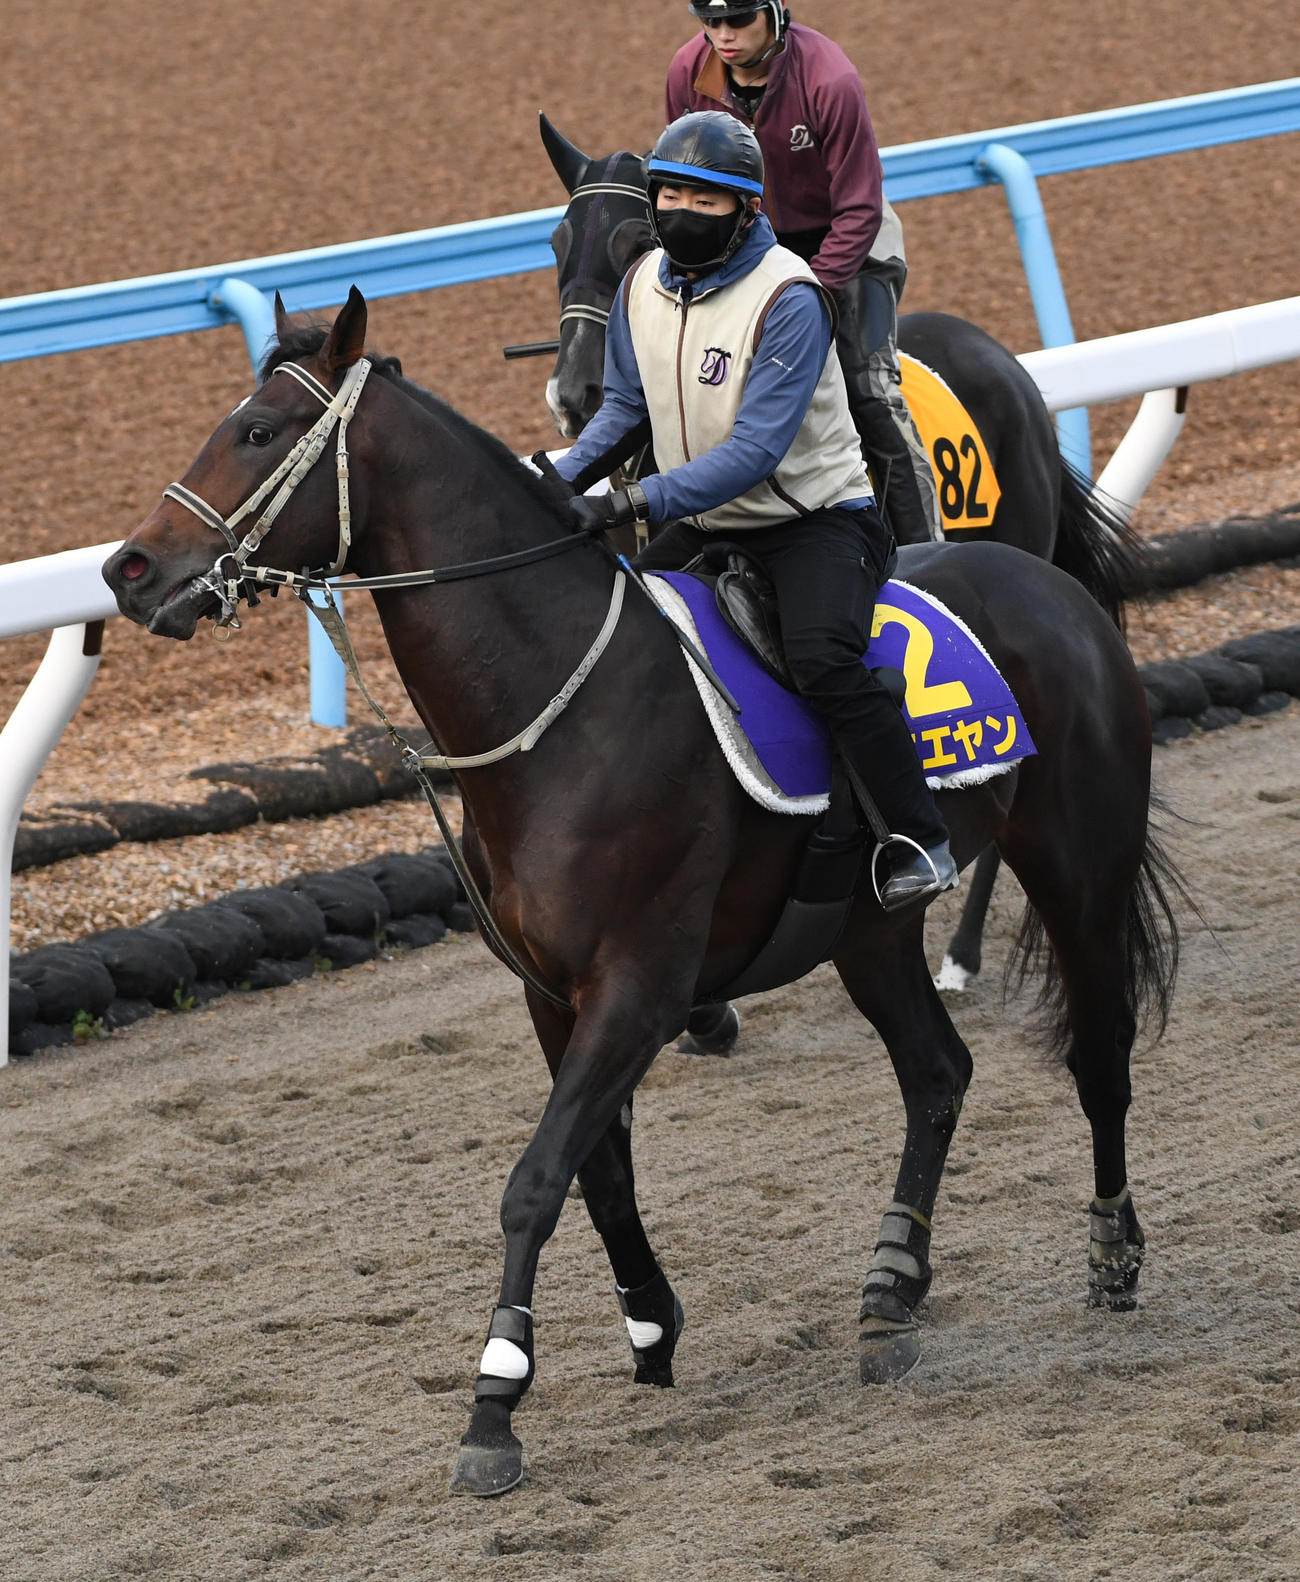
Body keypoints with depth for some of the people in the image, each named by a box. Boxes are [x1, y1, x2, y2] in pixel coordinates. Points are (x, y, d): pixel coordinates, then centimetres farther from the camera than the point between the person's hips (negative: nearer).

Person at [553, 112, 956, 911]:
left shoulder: (788, 298, -23)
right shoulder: (643, 285, -1)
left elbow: (755, 451, -29)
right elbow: (625, 406, 12)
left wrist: (634, 502, -37)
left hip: (817, 516, -8)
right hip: (704, 525, 8)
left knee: (823, 658, -32)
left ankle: (922, 842, -23)